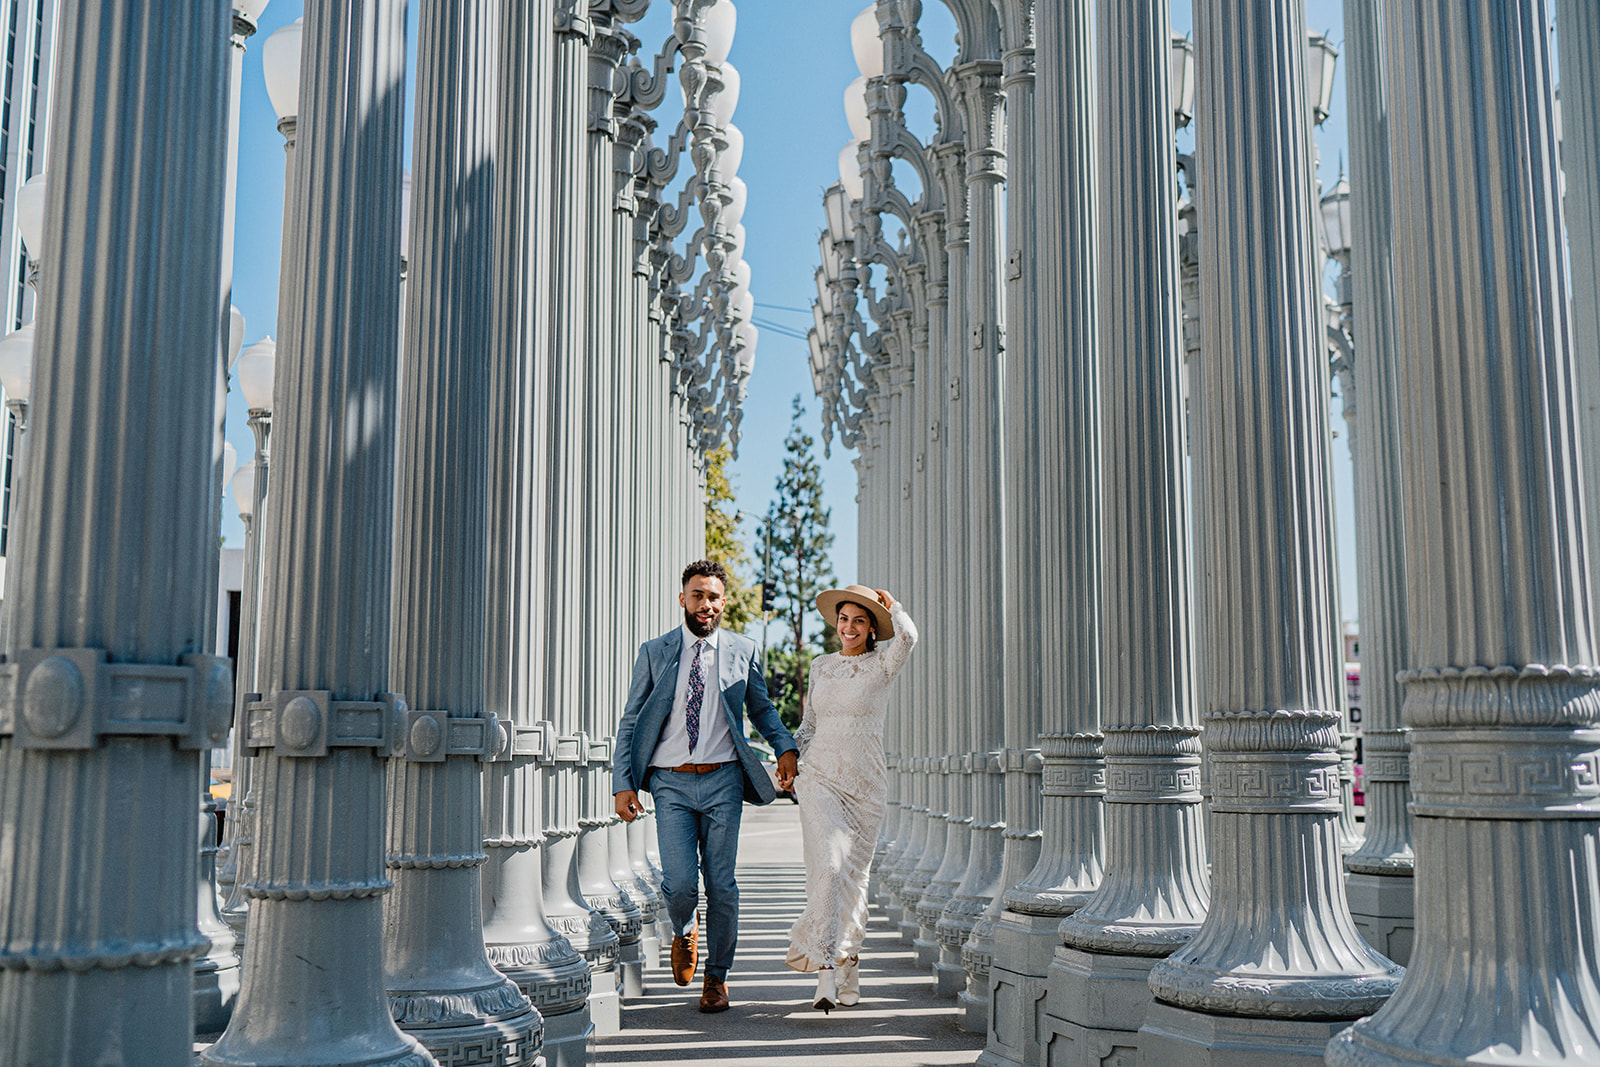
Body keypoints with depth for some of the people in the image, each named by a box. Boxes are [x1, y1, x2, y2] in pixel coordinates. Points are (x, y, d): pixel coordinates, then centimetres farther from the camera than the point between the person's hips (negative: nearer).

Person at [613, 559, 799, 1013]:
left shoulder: (742, 651, 7)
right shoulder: (654, 653, 6)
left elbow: (761, 709, 19)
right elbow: (630, 722, 7)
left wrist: (785, 747, 1)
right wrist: (623, 783, -2)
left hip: (723, 780, 1)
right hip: (671, 783, 0)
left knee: (721, 884, 1)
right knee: (679, 884, -9)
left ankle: (717, 976, 20)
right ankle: (684, 931, 26)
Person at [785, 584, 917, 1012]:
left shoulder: (881, 665, 1)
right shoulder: (820, 667, 11)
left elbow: (907, 635, -22)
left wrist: (890, 603, -7)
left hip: (866, 784, -1)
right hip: (821, 779, 1)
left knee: (854, 872, 5)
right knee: (827, 866, -15)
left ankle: (847, 956, 26)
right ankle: (827, 973, -15)